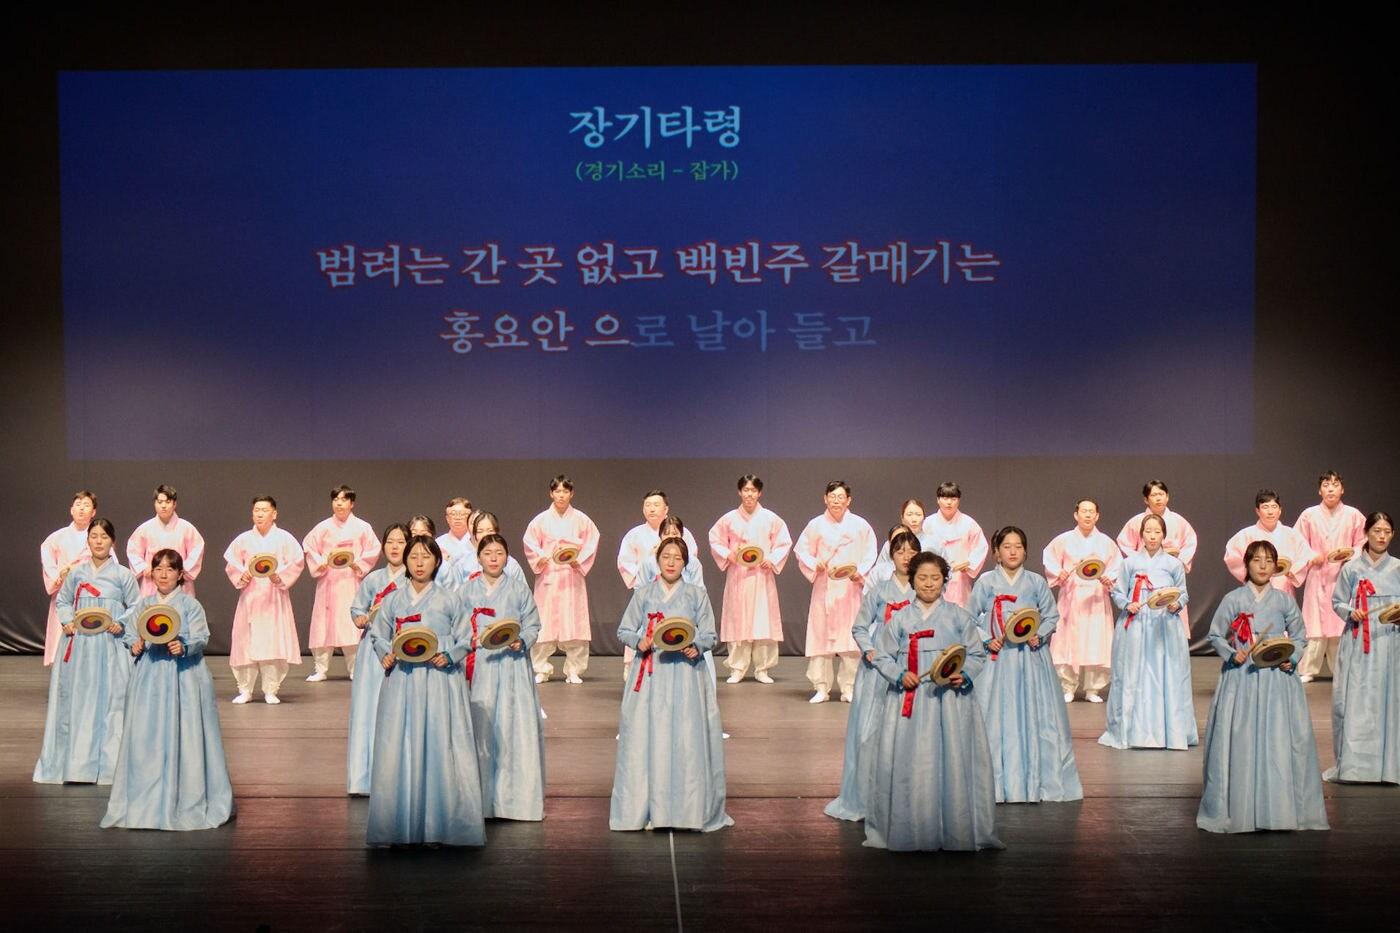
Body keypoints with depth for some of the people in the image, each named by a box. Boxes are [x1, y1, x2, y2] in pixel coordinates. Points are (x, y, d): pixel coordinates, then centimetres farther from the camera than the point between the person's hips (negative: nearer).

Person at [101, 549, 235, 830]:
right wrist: (135, 646, -6)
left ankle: (187, 802, 5)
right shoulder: (143, 605, 11)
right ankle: (148, 800, 11)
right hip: (149, 677, 3)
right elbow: (129, 633, 15)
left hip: (183, 677, -3)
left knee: (183, 734, -3)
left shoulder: (189, 604, -1)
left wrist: (184, 647, -27)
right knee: (147, 736, 2)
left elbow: (201, 637, -8)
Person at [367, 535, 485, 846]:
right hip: (402, 682, 2)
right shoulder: (392, 601, 9)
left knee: (438, 748, -4)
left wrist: (448, 656, -10)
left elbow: (465, 639, 6)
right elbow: (377, 635, 15)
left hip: (440, 680, -2)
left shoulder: (449, 600, 4)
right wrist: (385, 654, -4)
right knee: (399, 752, -1)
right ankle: (401, 826, 5)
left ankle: (437, 826, 2)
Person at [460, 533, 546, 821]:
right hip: (479, 667, 1)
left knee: (516, 728, -6)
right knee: (480, 727, -3)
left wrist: (521, 641, -13)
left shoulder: (520, 589, 7)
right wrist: (468, 641, -8)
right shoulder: (466, 592, 11)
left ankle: (515, 796, 2)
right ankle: (481, 799, 4)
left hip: (513, 664, -1)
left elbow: (532, 626, 5)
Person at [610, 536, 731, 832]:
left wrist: (695, 645, -14)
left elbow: (710, 636, 7)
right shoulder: (643, 595, 9)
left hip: (685, 673, -1)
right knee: (646, 738, -3)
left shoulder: (697, 595, 8)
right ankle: (647, 809, 4)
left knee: (688, 739, -6)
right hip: (650, 676, 1)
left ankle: (688, 809, 0)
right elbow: (623, 630, 12)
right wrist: (639, 641, -9)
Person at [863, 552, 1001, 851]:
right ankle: (908, 831, 7)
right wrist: (900, 675, -12)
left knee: (953, 764, -2)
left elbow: (977, 654, 7)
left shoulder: (959, 617, 6)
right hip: (908, 700, 0)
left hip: (950, 698, 0)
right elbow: (883, 656, 7)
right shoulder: (899, 619, 7)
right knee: (907, 766, -2)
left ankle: (957, 830, 7)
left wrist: (964, 675, -12)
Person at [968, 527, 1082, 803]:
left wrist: (1039, 636, -8)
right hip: (997, 657, -1)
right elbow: (970, 619, 6)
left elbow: (1052, 616, 9)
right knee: (997, 718, -1)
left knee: (1035, 716, 1)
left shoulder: (1037, 582, 6)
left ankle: (1034, 781, 9)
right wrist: (986, 640, -8)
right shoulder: (986, 582, 3)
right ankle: (998, 783, 6)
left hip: (1032, 658, 1)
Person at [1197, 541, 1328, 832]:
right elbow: (1215, 636, 6)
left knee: (1280, 741, -4)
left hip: (1277, 680, 1)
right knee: (1240, 742, -3)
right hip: (1241, 679, -1)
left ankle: (1279, 808, 3)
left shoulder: (1284, 601, 6)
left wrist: (1291, 658, -4)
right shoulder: (1233, 600, 2)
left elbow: (1298, 636, 13)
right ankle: (1239, 809, 4)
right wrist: (1231, 654, -10)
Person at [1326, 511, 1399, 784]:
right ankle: (1353, 764, 2)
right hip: (1358, 643, -1)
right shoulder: (1351, 568, 4)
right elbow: (1337, 602, 9)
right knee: (1354, 701, -4)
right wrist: (1351, 612, -10)